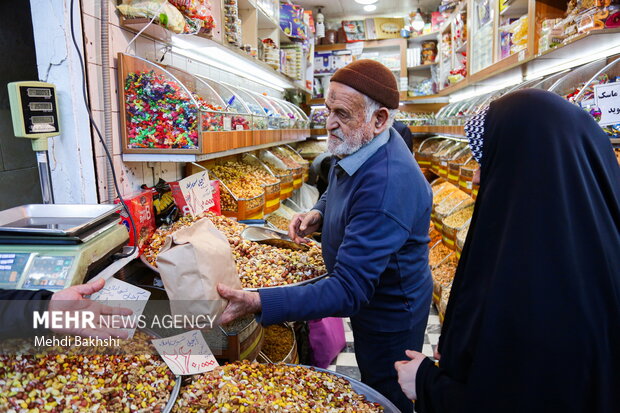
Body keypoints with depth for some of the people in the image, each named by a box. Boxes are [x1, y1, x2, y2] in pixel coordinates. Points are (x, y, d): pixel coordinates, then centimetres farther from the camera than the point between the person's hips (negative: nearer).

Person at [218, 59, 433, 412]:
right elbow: (339, 191, 15)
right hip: (367, 297, 9)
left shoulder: (387, 187, -39)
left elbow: (349, 291, -40)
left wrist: (258, 303, -46)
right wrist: (319, 214, -7)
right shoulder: (360, 148, -8)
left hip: (390, 316, -8)